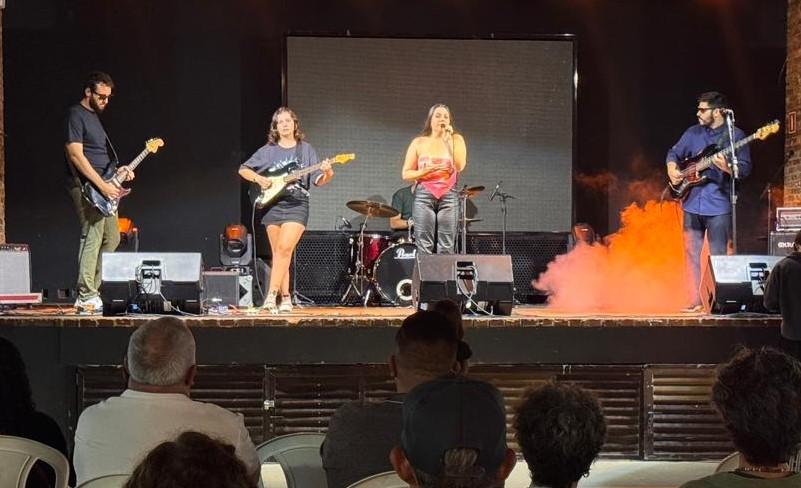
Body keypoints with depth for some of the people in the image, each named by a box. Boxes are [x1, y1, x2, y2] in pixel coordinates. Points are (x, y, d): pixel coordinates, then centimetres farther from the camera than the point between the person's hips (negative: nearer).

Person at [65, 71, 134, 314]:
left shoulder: (95, 116, 20)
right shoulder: (76, 115, -9)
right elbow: (76, 155, -18)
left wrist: (117, 170, 10)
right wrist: (102, 185, -20)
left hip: (104, 187, 10)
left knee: (111, 239, 11)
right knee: (92, 238, -14)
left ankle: (93, 289, 14)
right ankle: (86, 298, -15)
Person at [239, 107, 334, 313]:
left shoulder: (306, 149, 7)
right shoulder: (268, 151, 8)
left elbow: (317, 180, 3)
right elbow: (243, 169, 13)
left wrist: (327, 174, -18)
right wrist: (258, 179, -4)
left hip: (297, 205, -2)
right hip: (273, 205, 2)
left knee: (285, 248, -17)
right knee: (278, 252, 2)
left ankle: (272, 293, -18)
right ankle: (285, 297, 8)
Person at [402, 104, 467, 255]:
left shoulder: (456, 139, 10)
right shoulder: (419, 143, 10)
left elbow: (460, 166, -7)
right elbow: (406, 174, 7)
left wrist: (448, 140, -7)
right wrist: (426, 171, -10)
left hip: (449, 195, 0)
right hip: (424, 195, 0)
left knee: (446, 248, -5)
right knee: (424, 247, -6)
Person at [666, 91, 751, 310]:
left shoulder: (735, 136, -3)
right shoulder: (693, 133, 11)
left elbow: (745, 169, -7)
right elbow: (674, 153, 20)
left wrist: (726, 167, -26)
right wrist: (672, 169, 0)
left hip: (719, 205, -5)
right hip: (692, 203, 5)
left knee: (718, 255, -3)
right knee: (691, 253, 6)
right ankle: (695, 301, 11)